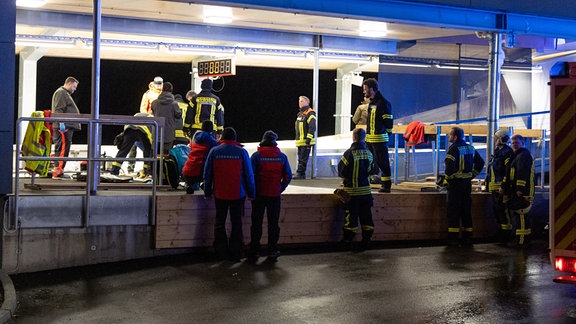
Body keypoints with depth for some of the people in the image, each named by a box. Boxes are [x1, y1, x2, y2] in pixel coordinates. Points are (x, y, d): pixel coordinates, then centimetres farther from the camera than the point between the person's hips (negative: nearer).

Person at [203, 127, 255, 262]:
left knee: (220, 223, 12)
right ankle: (235, 254, 9)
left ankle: (222, 252, 12)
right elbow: (249, 174, -3)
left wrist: (207, 192, 10)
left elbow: (207, 174, 0)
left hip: (220, 194, 1)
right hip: (238, 194, 0)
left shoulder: (214, 151, -3)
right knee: (236, 223, 8)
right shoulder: (242, 152, -6)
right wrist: (251, 193, 6)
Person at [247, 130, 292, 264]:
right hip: (275, 195, 1)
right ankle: (272, 251, 12)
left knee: (256, 224, 7)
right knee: (273, 224, 10)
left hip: (259, 194, -1)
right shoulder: (282, 156, -2)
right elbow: (288, 176, 0)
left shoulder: (256, 155, -8)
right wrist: (280, 189, 10)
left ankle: (254, 252, 8)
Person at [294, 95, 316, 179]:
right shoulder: (300, 114, 20)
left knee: (303, 159, -10)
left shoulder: (310, 114, -9)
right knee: (300, 159, 10)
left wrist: (308, 138, -22)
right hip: (300, 141, 9)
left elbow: (312, 127, -17)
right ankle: (302, 174, 14)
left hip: (306, 141, -9)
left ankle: (300, 173, -12)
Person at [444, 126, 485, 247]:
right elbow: (480, 162, 18)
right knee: (466, 211, 11)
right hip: (467, 183, 7)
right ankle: (467, 238, 14)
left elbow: (449, 164, -26)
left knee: (453, 211, -2)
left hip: (455, 183, -7)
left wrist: (449, 176, -11)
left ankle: (453, 238, -2)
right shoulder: (470, 148, 11)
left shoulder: (454, 148, -13)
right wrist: (472, 175, 17)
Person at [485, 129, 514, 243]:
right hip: (494, 187, 10)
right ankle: (500, 235, 23)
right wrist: (488, 184, 24)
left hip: (501, 187, -10)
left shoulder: (507, 152, -11)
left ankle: (505, 236, -4)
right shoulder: (497, 151, 20)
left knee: (502, 211, -8)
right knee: (496, 210, 14)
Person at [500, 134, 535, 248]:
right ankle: (515, 238, 23)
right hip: (514, 191, 11)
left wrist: (520, 189, -26)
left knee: (520, 215, -11)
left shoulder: (524, 155, -10)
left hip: (521, 192, -11)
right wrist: (503, 186, 24)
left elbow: (523, 174, -20)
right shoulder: (515, 156, 23)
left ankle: (520, 240, -9)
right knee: (513, 213, 15)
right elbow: (508, 174, 28)